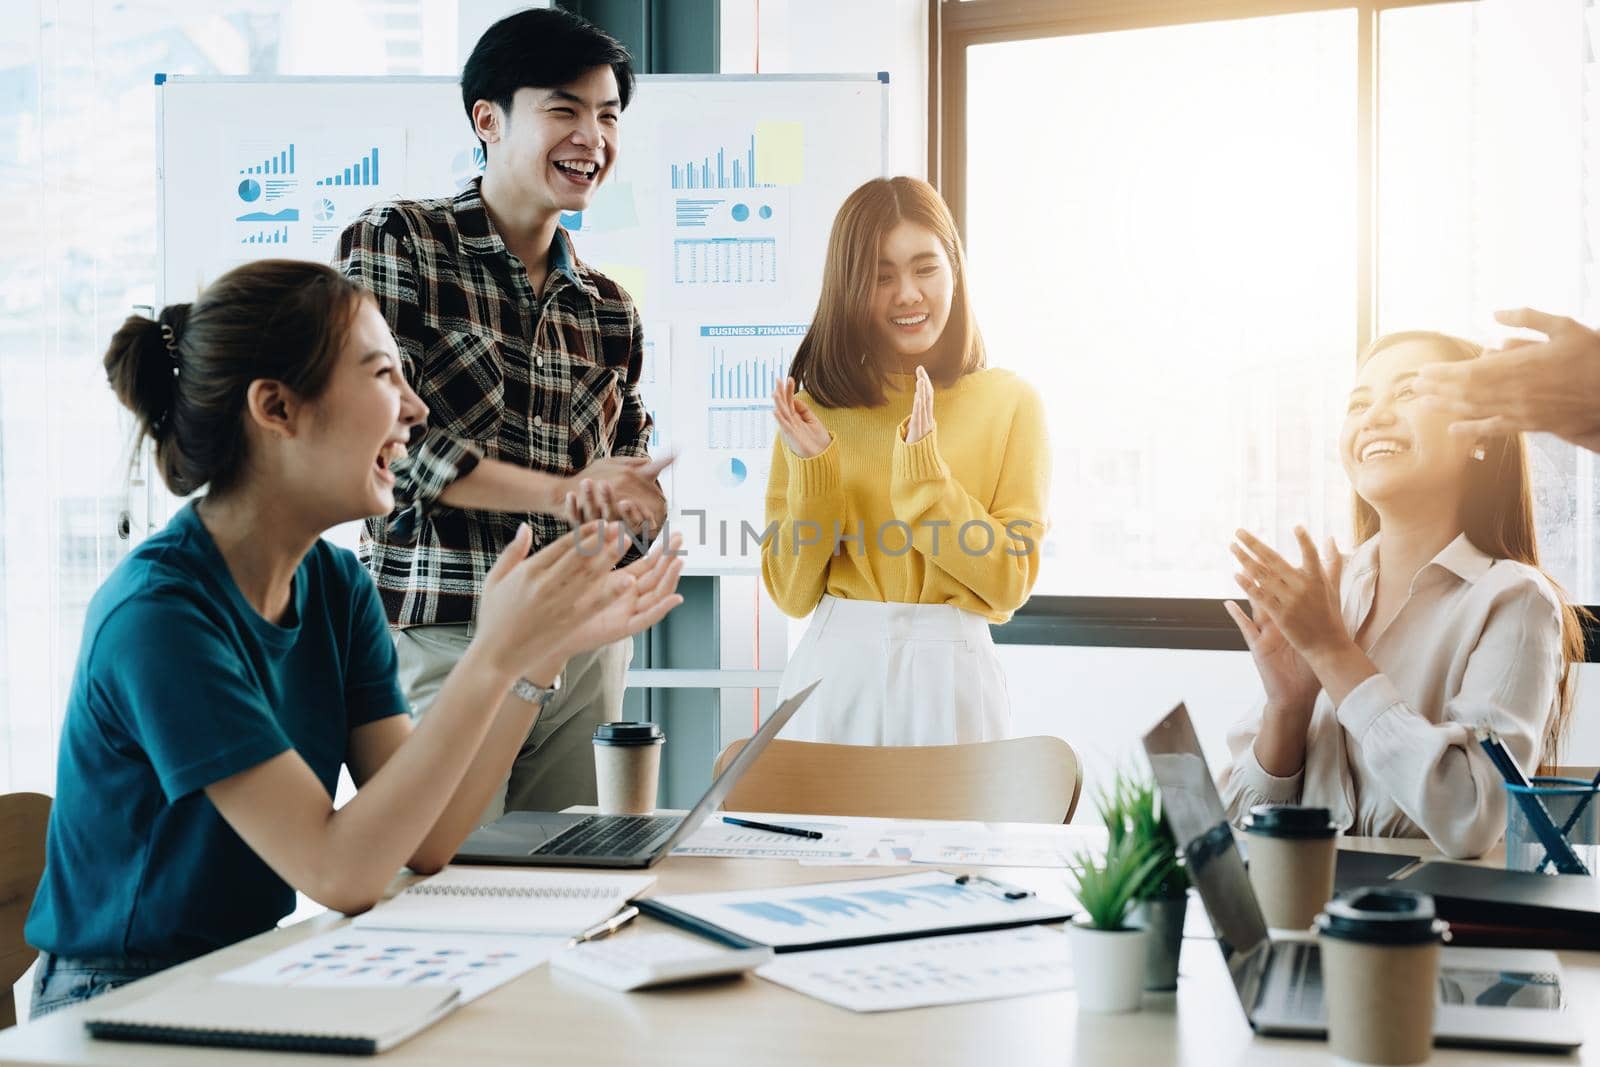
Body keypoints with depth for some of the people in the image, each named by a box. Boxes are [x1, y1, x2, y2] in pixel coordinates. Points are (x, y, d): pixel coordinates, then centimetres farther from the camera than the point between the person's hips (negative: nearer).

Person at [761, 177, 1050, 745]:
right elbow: (792, 593, 2)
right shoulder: (816, 405, 3)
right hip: (836, 671, 1)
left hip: (951, 676, -1)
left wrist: (922, 466, -15)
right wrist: (812, 468, -11)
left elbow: (1008, 583, -7)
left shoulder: (1010, 401, -2)